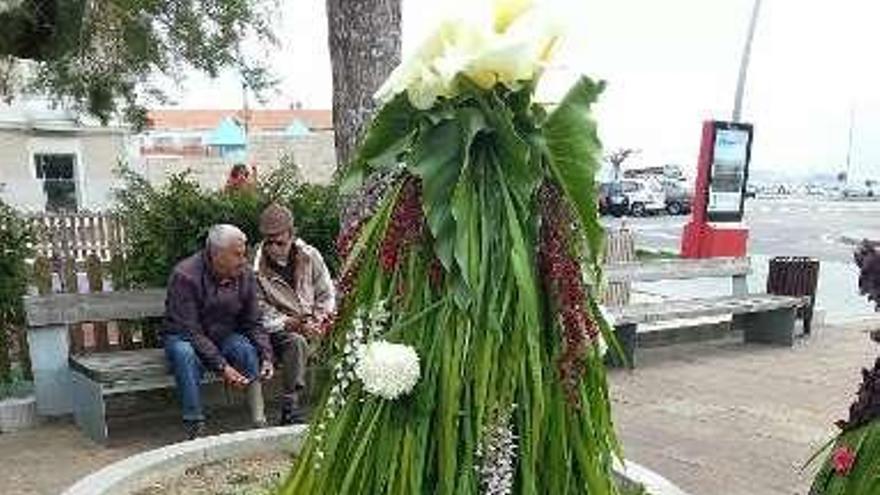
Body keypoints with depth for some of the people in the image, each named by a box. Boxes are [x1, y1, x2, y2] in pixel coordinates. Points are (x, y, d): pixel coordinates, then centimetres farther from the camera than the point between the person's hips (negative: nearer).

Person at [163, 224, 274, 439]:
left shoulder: (245, 275, -8)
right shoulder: (185, 276, -24)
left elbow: (253, 323, -1)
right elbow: (190, 331, -26)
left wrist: (266, 356, -18)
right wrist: (222, 366, -33)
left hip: (224, 336, 3)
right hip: (183, 337, -3)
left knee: (248, 349, -27)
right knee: (185, 354, -36)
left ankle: (259, 421, -21)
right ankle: (194, 428, -31)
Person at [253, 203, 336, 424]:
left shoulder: (310, 256, 2)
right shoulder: (256, 270, -8)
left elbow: (327, 295, 9)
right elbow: (264, 318, -8)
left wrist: (318, 321, -9)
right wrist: (297, 325, -20)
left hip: (315, 325, 3)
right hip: (280, 330, -3)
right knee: (296, 342, -35)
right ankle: (292, 413, -30)